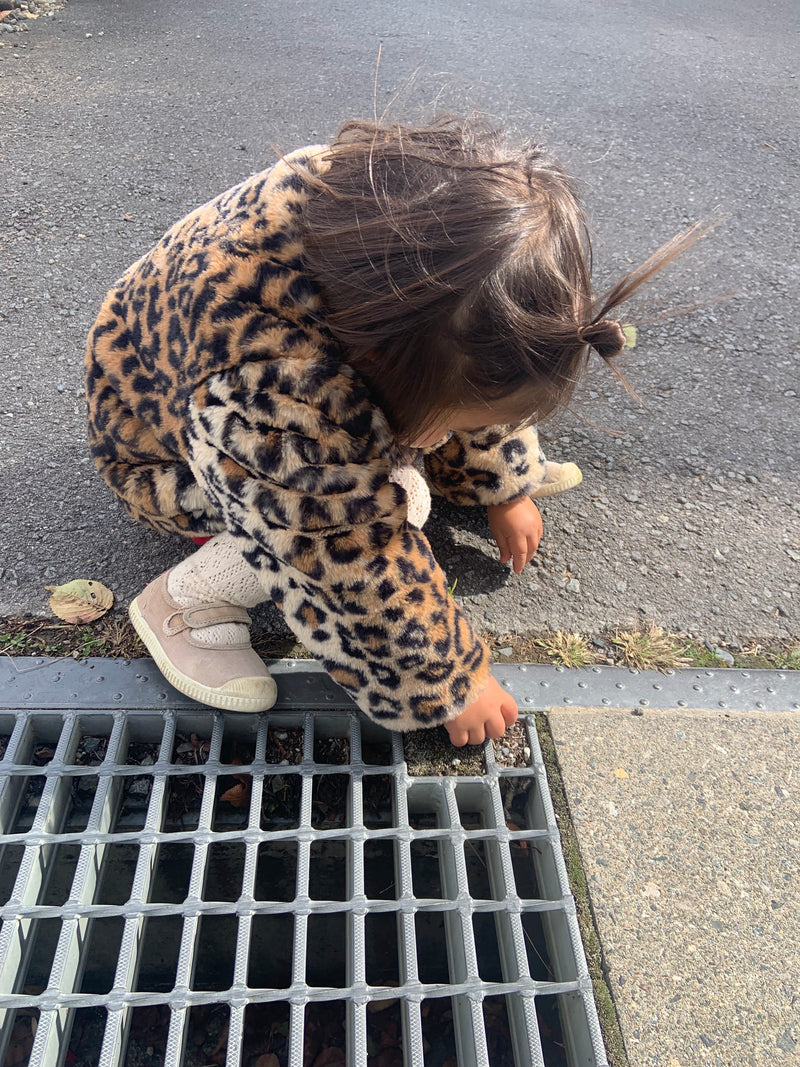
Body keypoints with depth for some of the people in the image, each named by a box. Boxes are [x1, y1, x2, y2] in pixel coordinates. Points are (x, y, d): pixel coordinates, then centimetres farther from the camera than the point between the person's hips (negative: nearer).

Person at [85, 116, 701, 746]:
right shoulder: (272, 396, -46)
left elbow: (486, 384, -7)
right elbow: (361, 575, -34)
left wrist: (503, 484, 1)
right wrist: (448, 686, -20)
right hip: (170, 439, -5)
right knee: (391, 498, -31)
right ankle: (185, 604, -12)